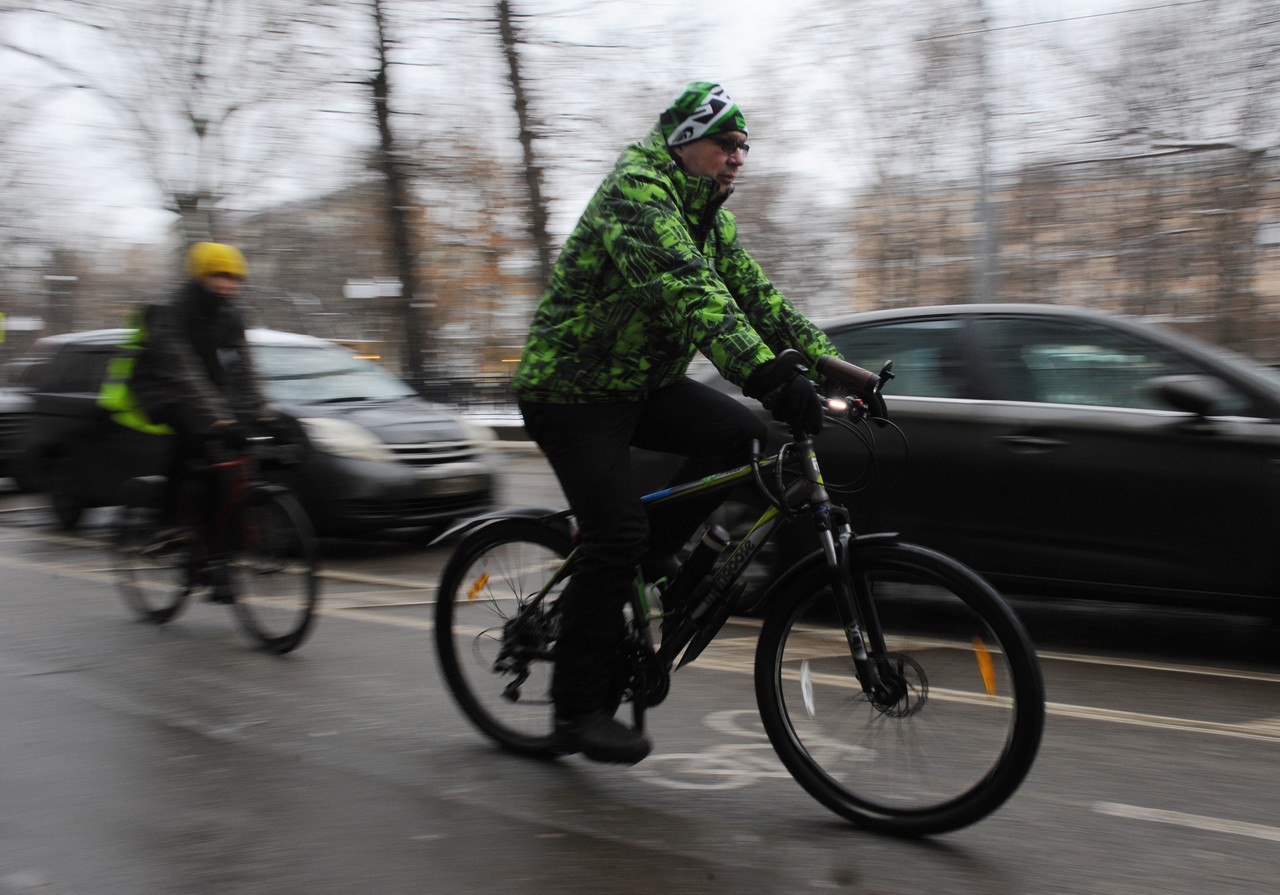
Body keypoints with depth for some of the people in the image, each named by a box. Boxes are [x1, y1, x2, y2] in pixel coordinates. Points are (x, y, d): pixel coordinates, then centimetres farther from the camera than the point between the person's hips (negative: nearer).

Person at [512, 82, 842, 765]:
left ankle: (655, 554, 5)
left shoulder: (710, 217, 9)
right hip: (571, 390, -8)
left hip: (642, 381, 8)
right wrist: (767, 373, -48)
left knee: (741, 435, -13)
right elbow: (686, 289, -36)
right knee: (616, 538, -15)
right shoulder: (636, 190, -21)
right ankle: (579, 708, -3)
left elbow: (756, 297, 4)